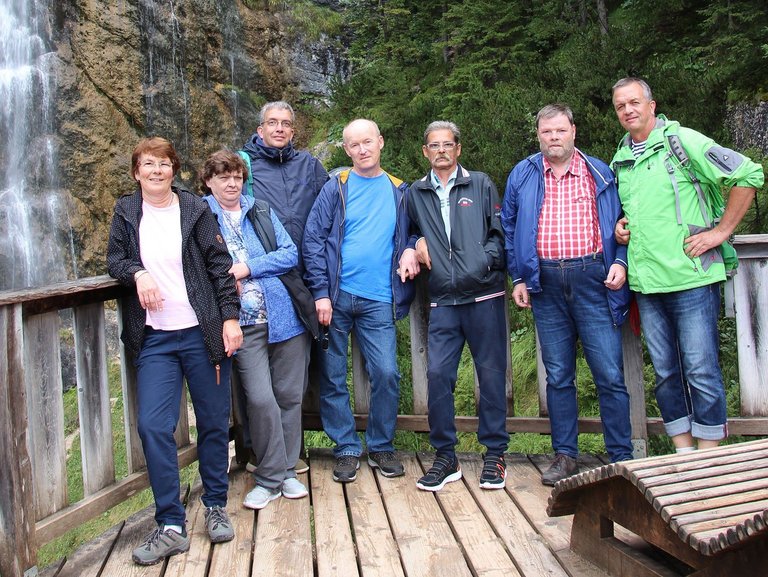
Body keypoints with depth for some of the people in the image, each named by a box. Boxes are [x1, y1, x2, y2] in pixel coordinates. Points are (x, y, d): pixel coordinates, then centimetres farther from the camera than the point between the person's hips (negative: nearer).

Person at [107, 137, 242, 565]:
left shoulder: (195, 209, 1)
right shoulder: (126, 212, 7)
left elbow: (220, 265, -1)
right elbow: (115, 259, 13)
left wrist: (231, 317, -7)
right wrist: (136, 272, -10)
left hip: (202, 333, -1)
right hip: (155, 340, 1)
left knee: (215, 422, 7)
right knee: (154, 426, -7)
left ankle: (216, 507, 26)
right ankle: (171, 527, 4)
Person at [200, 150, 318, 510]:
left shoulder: (261, 211, 11)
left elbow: (290, 254, 4)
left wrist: (248, 268, -8)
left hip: (285, 316, 3)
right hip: (245, 325, -3)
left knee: (289, 396, 8)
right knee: (261, 400, -9)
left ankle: (286, 471, 23)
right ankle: (270, 478, 10)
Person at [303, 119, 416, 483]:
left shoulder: (399, 191, 11)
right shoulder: (336, 188, 3)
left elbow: (407, 237, 20)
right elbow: (313, 239, -1)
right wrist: (321, 292, -9)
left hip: (378, 299, 1)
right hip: (335, 298, -1)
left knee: (386, 373, -5)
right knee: (333, 377, 4)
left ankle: (381, 447, 16)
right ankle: (347, 449, 20)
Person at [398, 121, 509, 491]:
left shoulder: (480, 185, 9)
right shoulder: (416, 193, 15)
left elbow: (499, 234, 5)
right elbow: (412, 232, 27)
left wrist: (484, 262, -10)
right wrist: (416, 245, 5)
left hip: (484, 295, -1)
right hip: (442, 301, 2)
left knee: (491, 373, 3)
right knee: (437, 374, -3)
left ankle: (494, 454, 17)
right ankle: (445, 457, 11)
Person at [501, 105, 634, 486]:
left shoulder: (600, 174, 8)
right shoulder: (522, 176, 12)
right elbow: (509, 230, 14)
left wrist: (621, 262, -4)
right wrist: (518, 278, 7)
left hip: (593, 281, -1)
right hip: (546, 285, 2)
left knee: (610, 375, -2)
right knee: (558, 376, 8)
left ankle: (622, 458, 10)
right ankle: (565, 455, 19)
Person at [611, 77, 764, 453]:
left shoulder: (681, 141, -4)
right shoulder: (619, 161, 14)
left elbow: (748, 174, -7)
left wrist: (720, 231, -9)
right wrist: (619, 226, 7)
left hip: (690, 277, -6)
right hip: (646, 283, 6)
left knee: (701, 369, -1)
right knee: (665, 371, 10)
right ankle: (684, 454, 21)